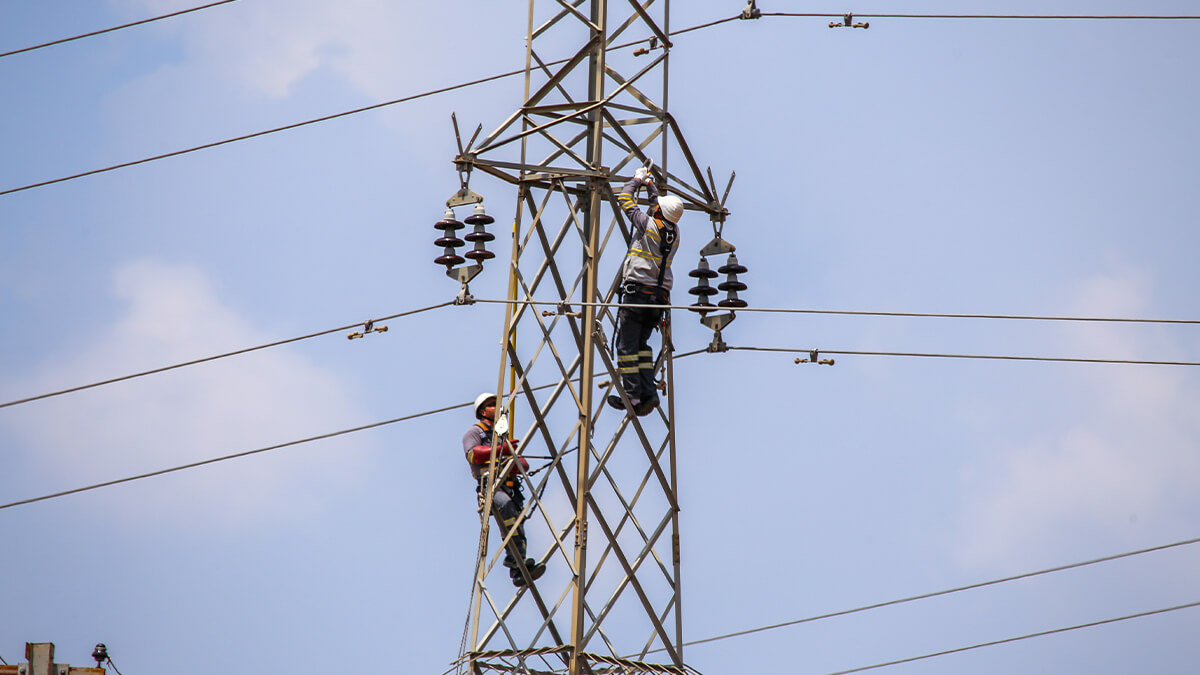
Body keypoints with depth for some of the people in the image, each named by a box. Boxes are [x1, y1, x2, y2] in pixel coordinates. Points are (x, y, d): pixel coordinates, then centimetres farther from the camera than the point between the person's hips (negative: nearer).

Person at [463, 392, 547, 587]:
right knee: (507, 507, -35)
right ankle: (515, 558, -44)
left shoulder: (503, 437, 35)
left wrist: (517, 464, -4)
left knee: (517, 526, -13)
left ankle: (518, 573, -20)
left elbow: (524, 464, 22)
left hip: (509, 488, 6)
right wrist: (499, 450, -19)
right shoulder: (474, 432, 17)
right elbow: (472, 454, -6)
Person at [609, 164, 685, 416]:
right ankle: (648, 393, 2)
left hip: (637, 292, -6)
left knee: (627, 345, -2)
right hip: (660, 296, 6)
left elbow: (625, 199, 5)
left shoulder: (648, 224, -8)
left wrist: (638, 179, 21)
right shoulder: (675, 233, 9)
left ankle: (632, 395, -8)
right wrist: (650, 185, 40)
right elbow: (662, 211, 31)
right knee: (641, 343, 14)